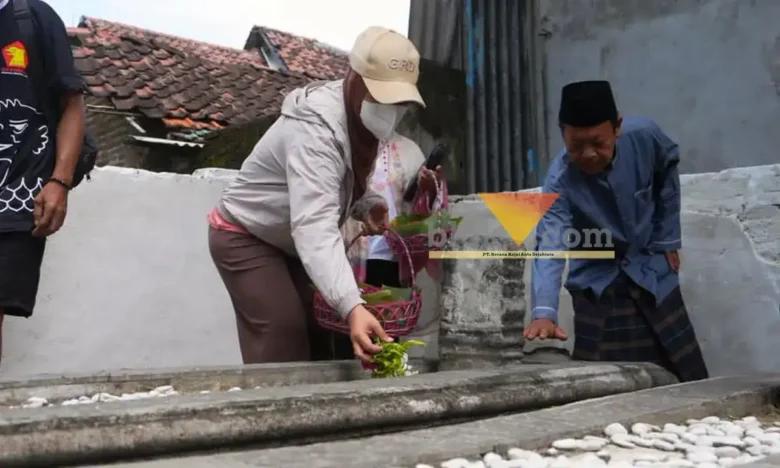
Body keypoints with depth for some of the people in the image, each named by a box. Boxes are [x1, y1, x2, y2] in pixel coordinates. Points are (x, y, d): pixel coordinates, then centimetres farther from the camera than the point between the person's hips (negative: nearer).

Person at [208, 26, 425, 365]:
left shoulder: (362, 119, -7)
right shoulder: (315, 126, -34)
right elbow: (313, 224, -48)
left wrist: (367, 205, -15)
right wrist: (352, 306, -60)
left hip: (287, 242, 9)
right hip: (244, 238, -9)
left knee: (316, 332, 7)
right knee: (283, 336, -20)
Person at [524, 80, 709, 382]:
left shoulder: (645, 136, -21)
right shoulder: (560, 181, -28)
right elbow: (550, 245, -41)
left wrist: (667, 238, 3)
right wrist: (544, 311, -57)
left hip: (652, 271, 2)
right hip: (599, 283, -2)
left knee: (685, 377, 8)